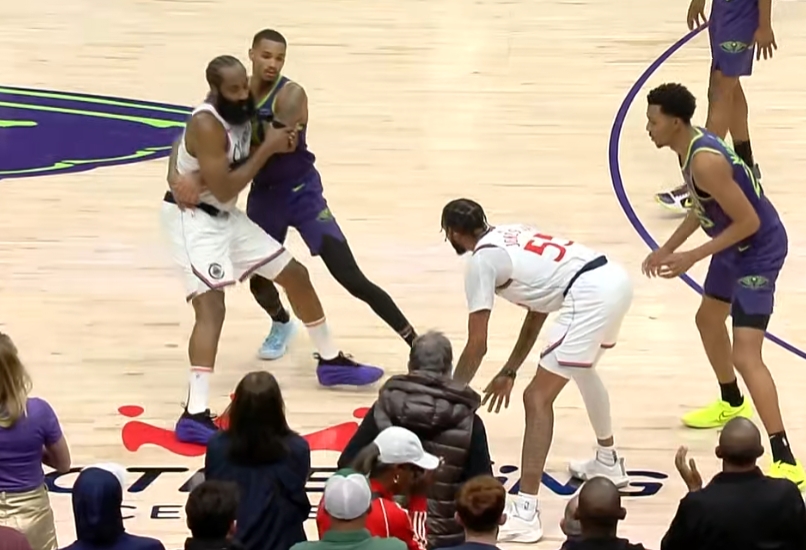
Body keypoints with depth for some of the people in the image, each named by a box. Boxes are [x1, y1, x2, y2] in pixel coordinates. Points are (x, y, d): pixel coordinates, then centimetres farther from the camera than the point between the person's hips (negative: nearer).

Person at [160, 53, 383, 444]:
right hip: (193, 218, -9)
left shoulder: (242, 112, 0)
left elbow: (243, 166, 15)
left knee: (295, 273, 15)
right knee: (211, 305, -26)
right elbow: (223, 189, -29)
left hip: (227, 216, 9)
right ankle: (195, 416, -34)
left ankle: (330, 361, 35)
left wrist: (279, 145, -6)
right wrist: (267, 149, -24)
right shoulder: (207, 124, -27)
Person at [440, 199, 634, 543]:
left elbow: (477, 346, 3)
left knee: (537, 398, -5)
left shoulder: (481, 260, 2)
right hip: (614, 278, 9)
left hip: (590, 295, -9)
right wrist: (509, 372, 37)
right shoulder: (510, 237, 27)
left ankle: (525, 514, -12)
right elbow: (537, 310, 32)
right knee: (582, 367, 36)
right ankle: (608, 463, 53)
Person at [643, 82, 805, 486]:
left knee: (746, 355, -17)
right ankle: (732, 404, 54)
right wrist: (668, 248, 16)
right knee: (708, 320, 30)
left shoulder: (705, 161, -30)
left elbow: (748, 221, -28)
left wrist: (692, 258, -25)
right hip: (737, 245, 11)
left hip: (758, 250, -11)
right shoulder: (689, 145, 1)